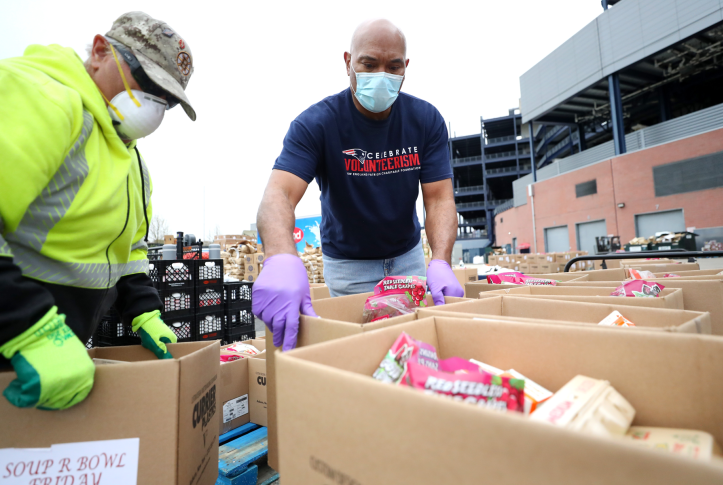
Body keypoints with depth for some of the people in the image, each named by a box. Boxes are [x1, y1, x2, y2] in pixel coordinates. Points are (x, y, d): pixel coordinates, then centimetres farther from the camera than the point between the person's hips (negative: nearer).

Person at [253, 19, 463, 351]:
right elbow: (278, 194, -33)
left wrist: (440, 264, -33)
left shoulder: (427, 120, -10)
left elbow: (439, 198, -16)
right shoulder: (315, 123, -19)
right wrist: (281, 259, -54)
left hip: (408, 256, 3)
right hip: (347, 262, -2)